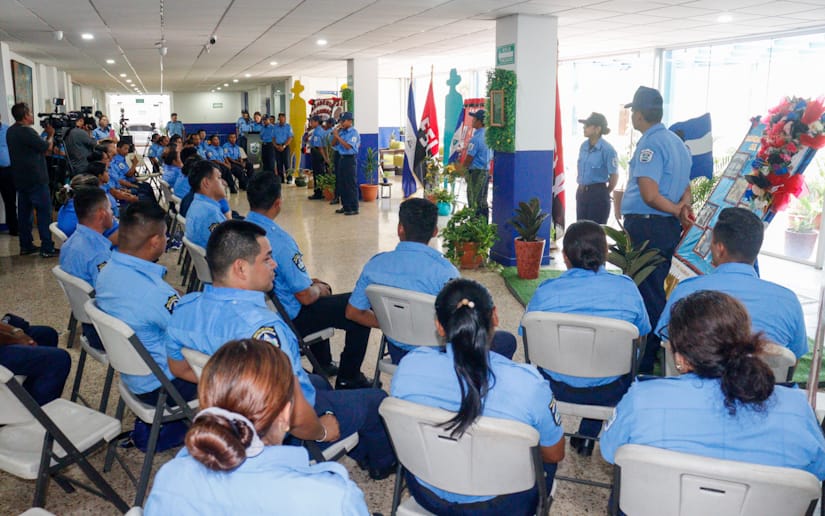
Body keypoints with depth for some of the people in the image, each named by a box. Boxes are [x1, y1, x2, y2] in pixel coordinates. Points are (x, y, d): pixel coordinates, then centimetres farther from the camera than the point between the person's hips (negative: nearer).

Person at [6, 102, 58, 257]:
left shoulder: (10, 131, 10)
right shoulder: (26, 132, -18)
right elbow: (47, 147, -9)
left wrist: (46, 134, 9)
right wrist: (51, 135, 7)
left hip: (20, 179, 9)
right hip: (35, 179, -9)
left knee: (24, 211, 12)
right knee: (44, 212, -4)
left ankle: (26, 246, 17)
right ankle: (47, 248, -5)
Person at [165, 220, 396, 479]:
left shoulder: (184, 307, -12)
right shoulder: (260, 326, -39)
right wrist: (323, 432, -18)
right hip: (287, 436, -8)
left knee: (317, 381, 33)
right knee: (376, 399, 13)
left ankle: (360, 454, 51)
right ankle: (381, 464, 44)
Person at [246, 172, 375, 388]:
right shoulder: (279, 240, -30)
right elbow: (305, 296, -25)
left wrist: (310, 282, 12)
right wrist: (318, 289, -2)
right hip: (289, 320, -9)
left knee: (320, 287, 35)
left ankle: (323, 365, 43)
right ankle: (348, 379, 13)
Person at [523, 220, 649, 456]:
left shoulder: (545, 291, -14)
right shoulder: (626, 288, -12)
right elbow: (642, 333, 1)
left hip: (556, 389, 0)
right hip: (608, 394, 0)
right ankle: (586, 437, 40)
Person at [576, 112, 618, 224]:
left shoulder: (607, 149, -14)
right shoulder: (584, 146, 7)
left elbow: (614, 176, -8)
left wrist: (605, 193, 1)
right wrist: (582, 189, 16)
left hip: (598, 194, -7)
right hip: (581, 193, 7)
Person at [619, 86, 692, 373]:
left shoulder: (650, 144, -16)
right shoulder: (677, 141, 15)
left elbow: (650, 195, -24)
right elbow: (685, 186, 19)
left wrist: (676, 210, -10)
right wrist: (683, 206, -1)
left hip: (646, 228, -9)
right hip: (668, 228, 10)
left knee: (645, 293, -3)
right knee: (656, 290, 20)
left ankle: (644, 361, 5)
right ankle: (654, 348, 32)